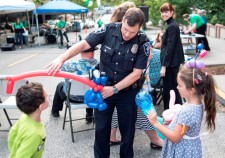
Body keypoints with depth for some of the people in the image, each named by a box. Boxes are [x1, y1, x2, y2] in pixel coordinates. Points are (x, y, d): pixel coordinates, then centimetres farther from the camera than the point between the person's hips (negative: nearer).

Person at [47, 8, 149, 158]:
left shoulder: (143, 43, -17)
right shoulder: (108, 30, -15)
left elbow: (136, 73, -16)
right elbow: (83, 44, -18)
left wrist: (114, 89, -21)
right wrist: (62, 58, -33)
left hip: (127, 91, -1)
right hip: (103, 87, 1)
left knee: (127, 129, 14)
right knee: (101, 129, 11)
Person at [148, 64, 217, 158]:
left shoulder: (188, 111, -32)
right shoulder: (198, 102, -6)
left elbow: (175, 138, -25)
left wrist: (156, 123, -22)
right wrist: (172, 120, 1)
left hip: (182, 149, -8)